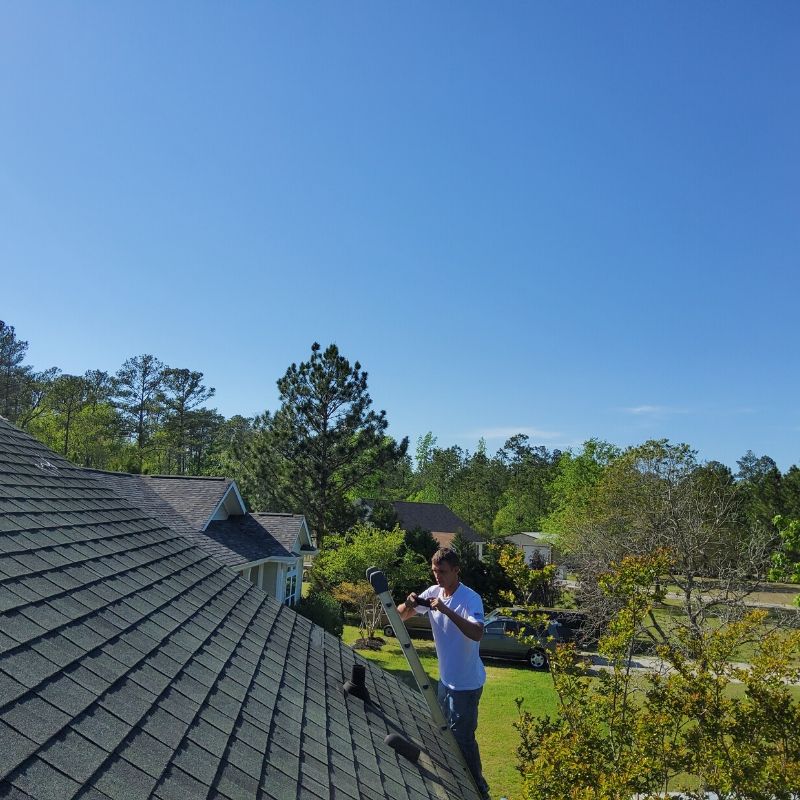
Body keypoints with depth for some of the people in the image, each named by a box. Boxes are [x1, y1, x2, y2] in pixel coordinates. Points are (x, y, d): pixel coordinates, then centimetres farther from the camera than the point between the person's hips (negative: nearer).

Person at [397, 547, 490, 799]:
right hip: (446, 678, 8)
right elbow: (401, 616, 1)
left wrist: (447, 610, -44)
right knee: (446, 730, 22)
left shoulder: (471, 598, -23)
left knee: (463, 737, 2)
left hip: (467, 682, -8)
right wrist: (408, 604, -22)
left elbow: (477, 633, -39)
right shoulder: (433, 592, -3)